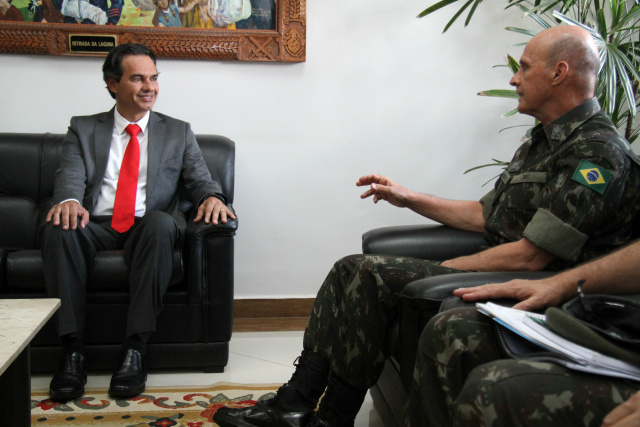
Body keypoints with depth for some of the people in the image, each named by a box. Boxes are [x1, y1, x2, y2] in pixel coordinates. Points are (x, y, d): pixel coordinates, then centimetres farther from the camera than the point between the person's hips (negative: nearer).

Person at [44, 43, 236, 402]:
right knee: (59, 228, -33)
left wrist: (212, 197, -17)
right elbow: (71, 175, 1)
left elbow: (201, 180, 9)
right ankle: (73, 350, -30)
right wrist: (69, 200, -24)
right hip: (96, 226, 1)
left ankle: (135, 349, -35)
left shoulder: (178, 133, 20)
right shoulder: (84, 130, 18)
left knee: (160, 223, -36)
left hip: (148, 228, 0)